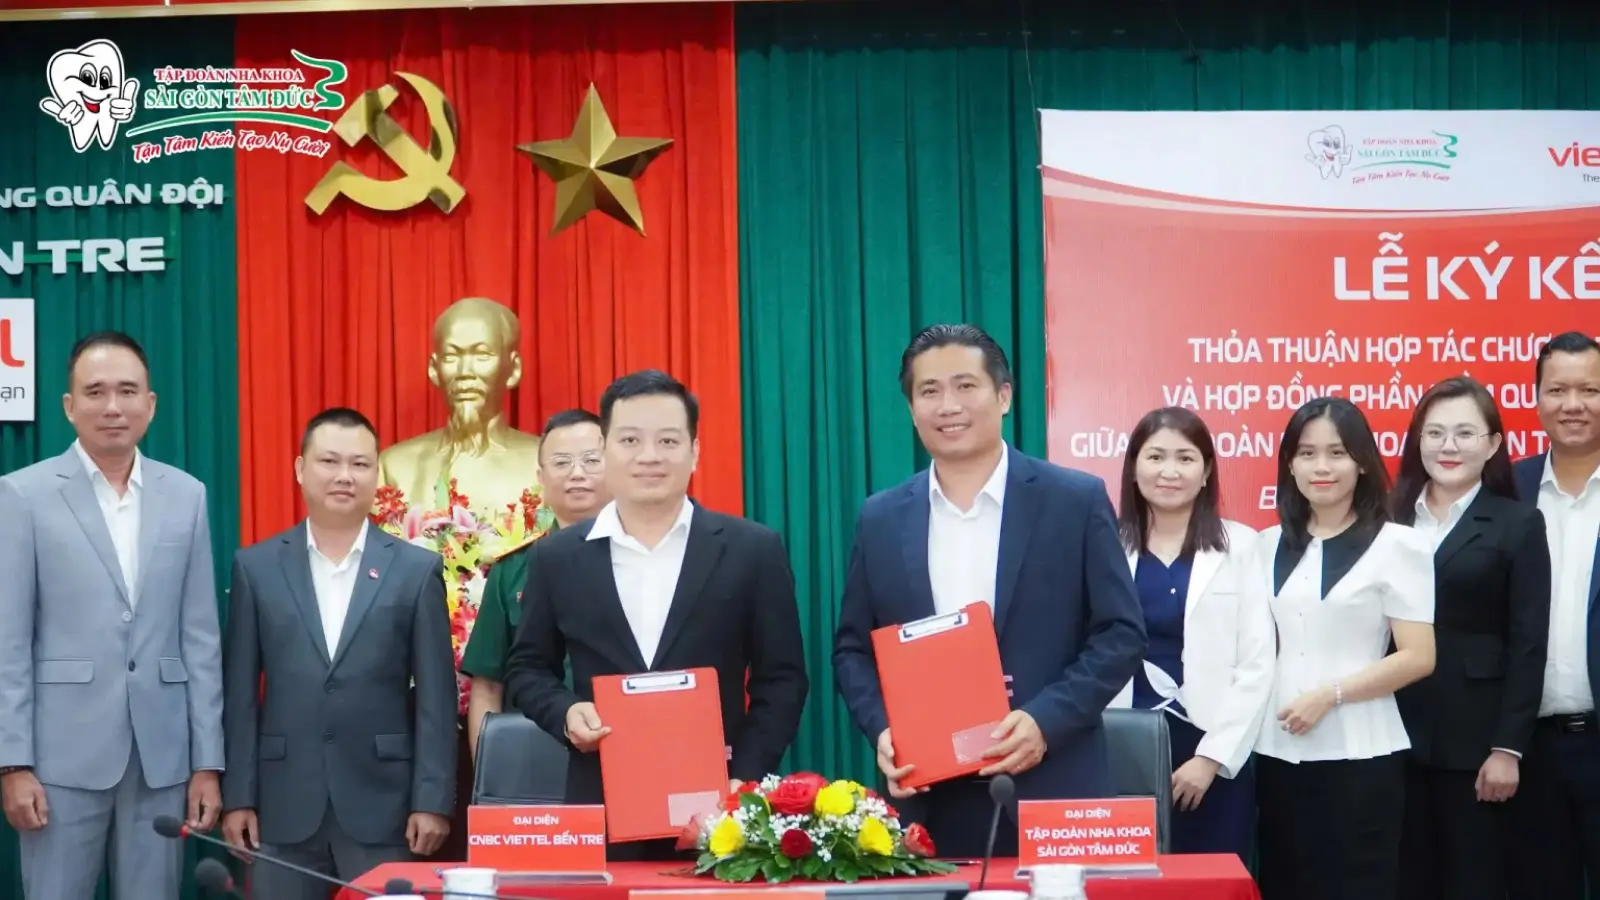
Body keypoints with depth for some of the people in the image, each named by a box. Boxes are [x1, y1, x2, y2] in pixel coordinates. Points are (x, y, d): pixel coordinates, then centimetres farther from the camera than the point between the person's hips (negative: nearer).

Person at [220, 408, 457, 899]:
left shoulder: (417, 569, 3)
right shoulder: (256, 567, 6)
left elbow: (435, 698, 0)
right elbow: (240, 692, 6)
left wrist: (433, 801, -5)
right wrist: (237, 797, 1)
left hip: (382, 804, -1)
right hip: (283, 806, 1)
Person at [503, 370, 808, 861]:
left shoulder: (753, 550, 2)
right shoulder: (557, 557, 7)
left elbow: (781, 678, 3)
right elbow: (528, 668, 14)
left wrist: (746, 779, -8)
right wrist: (565, 712, -6)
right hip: (600, 812, 1)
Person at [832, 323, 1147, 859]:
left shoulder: (1076, 501, 0)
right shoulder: (881, 519, 9)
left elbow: (1121, 634, -2)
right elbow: (852, 648, 12)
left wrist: (1046, 720, -15)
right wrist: (881, 730, -7)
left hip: (1052, 794, -2)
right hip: (928, 803, 2)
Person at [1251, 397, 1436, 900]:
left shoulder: (1397, 545, -2)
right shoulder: (1269, 546, 12)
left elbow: (1418, 658, -7)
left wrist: (1329, 695, -14)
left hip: (1359, 757, -4)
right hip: (1278, 753, 4)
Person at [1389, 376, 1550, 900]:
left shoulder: (1517, 525, 1)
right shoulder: (1389, 519, 9)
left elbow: (1528, 646, -4)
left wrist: (1508, 747, -10)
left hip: (1473, 739, -3)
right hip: (1395, 735, 3)